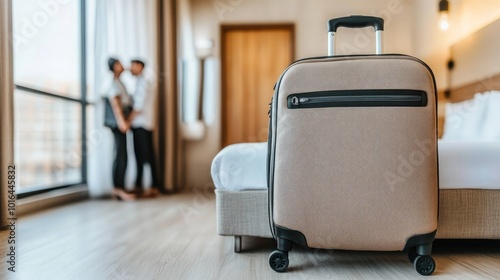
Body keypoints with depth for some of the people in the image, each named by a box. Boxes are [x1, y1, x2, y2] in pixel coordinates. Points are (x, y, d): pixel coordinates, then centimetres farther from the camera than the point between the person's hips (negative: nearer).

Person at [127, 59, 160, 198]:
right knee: (139, 155, 10)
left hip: (143, 125, -9)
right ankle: (139, 185, 15)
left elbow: (139, 106, -15)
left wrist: (128, 121, -9)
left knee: (148, 156, -7)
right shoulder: (140, 82, 20)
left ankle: (154, 187, -4)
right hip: (138, 125, 9)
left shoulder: (143, 82, -9)